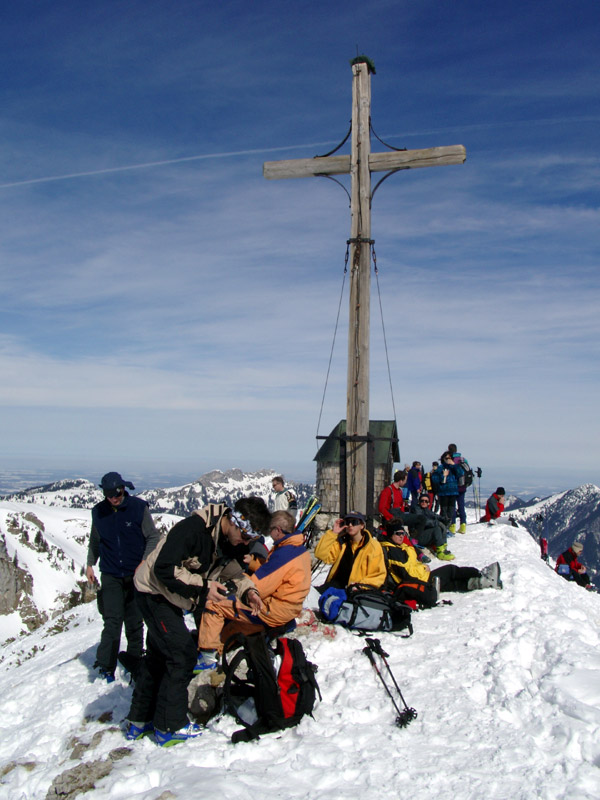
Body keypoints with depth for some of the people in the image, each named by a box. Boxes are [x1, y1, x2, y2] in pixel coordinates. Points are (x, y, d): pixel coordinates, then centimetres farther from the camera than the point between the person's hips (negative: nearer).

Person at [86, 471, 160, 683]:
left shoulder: (138, 507, -6)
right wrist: (90, 564, 7)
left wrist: (144, 564, -12)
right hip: (110, 576, 1)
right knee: (113, 622, -9)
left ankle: (134, 664, 20)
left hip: (136, 576, -1)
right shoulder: (99, 512, 2)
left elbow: (153, 537, -2)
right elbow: (94, 542, 16)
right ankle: (105, 668, -1)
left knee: (135, 622, 7)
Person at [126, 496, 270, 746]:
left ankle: (139, 721, 32)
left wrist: (246, 589, -12)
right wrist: (202, 587, -32)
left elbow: (231, 567, 6)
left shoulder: (234, 539, -8)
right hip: (154, 592, -9)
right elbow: (164, 568, -33)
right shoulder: (193, 528, -33)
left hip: (172, 596, 9)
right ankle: (170, 727, 3)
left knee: (159, 655, 18)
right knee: (182, 654, -11)